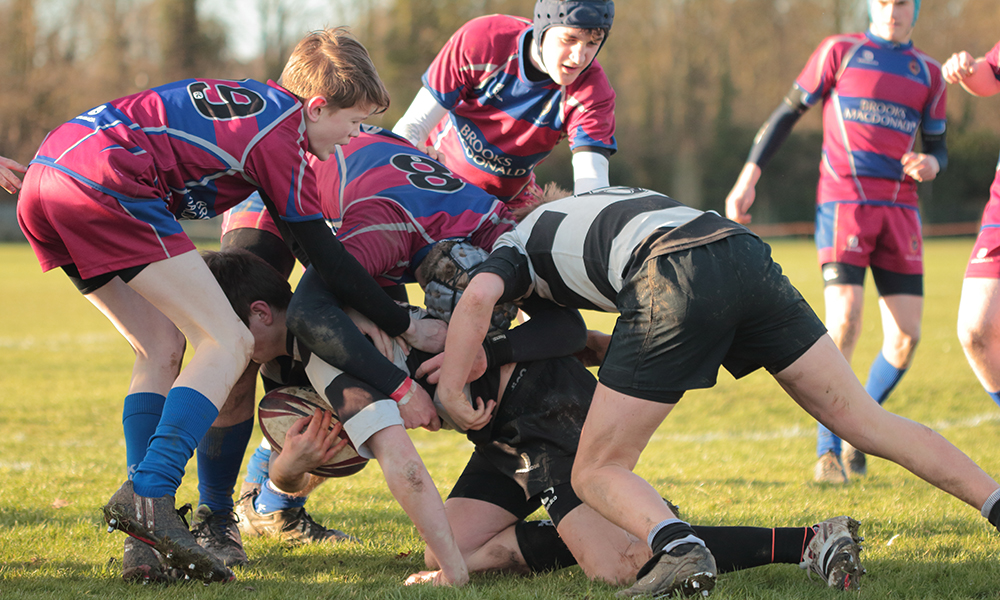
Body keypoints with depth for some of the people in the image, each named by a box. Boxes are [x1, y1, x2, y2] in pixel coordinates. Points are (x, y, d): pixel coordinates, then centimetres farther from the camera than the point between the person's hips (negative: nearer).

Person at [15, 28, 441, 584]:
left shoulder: (254, 97, 23)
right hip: (104, 184, -10)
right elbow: (327, 260, 2)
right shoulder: (283, 138, -1)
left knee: (163, 345, 15)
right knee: (229, 344, -6)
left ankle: (145, 544, 5)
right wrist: (407, 325, 11)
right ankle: (147, 496, -22)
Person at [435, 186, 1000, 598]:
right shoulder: (595, 202, 43)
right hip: (748, 252, 6)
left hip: (675, 284, -6)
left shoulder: (514, 245, 23)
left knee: (598, 474, 4)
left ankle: (680, 549, -24)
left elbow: (479, 296, 0)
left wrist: (450, 394, 6)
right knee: (865, 420, 12)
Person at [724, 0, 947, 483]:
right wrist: (748, 179, 1)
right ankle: (828, 448, -7)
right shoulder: (840, 52, 5)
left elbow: (937, 149, 20)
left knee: (905, 337, -4)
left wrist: (930, 165, -5)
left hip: (900, 207, 4)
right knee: (844, 323, -19)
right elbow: (788, 113, 7)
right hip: (843, 200, -4)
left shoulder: (928, 73, 15)